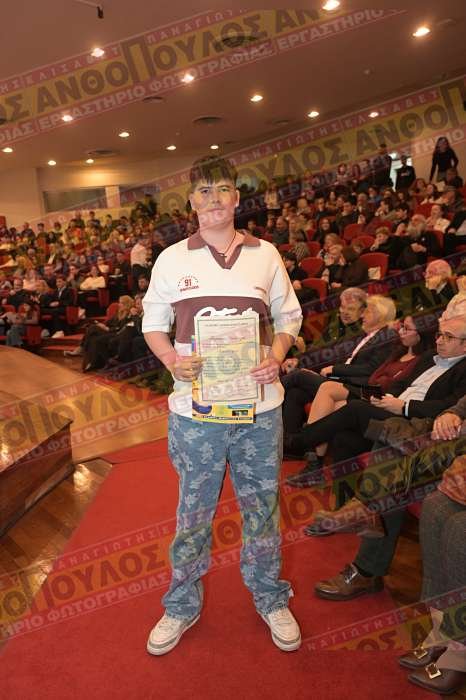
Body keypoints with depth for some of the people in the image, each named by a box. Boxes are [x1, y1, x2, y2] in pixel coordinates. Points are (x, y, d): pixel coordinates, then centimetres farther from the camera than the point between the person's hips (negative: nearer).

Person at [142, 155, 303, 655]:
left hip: (259, 405, 1)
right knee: (193, 510, 13)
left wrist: (277, 356, -9)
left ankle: (271, 598, 37)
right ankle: (182, 604, 35)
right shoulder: (172, 259, 2)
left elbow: (289, 315, 11)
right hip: (195, 407, 0)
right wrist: (172, 360, -12)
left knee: (261, 505, 15)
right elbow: (153, 322, 8)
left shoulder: (265, 254, 4)